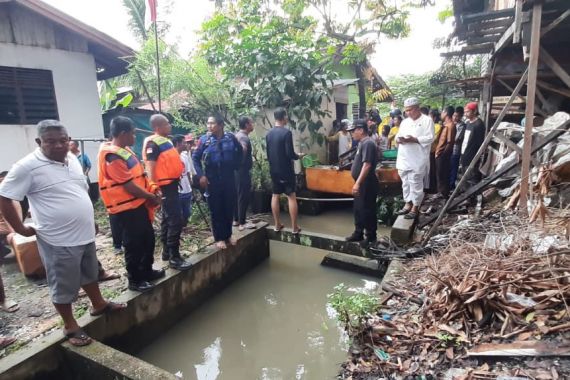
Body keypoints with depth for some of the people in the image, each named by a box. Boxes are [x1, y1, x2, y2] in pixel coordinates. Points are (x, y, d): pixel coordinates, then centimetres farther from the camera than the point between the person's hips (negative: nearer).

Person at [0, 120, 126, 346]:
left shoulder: (72, 159, 5)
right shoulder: (27, 167, -17)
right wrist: (21, 229, -8)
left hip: (85, 234, 7)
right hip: (58, 240, -7)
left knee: (90, 274, 25)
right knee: (64, 286, 10)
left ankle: (98, 304, 45)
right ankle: (70, 326, 28)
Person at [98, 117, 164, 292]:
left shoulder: (125, 150, 11)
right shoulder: (112, 156, -20)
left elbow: (138, 175, 17)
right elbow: (128, 185, -22)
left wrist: (152, 190, 6)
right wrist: (151, 197, -12)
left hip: (138, 203, 10)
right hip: (126, 207, -10)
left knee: (148, 237, 17)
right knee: (134, 243, 2)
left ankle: (146, 271, 33)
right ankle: (135, 280, 17)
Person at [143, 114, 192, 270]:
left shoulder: (165, 141, 14)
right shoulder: (153, 143, -15)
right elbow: (150, 168, -21)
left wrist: (179, 164, 11)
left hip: (172, 184, 10)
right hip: (165, 186, -10)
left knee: (168, 220, 16)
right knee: (175, 221, -10)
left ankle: (167, 252, 28)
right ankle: (174, 257, -2)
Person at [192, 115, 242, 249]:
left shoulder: (230, 137, -2)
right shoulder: (204, 139, -6)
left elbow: (240, 152, 14)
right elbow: (195, 158, -1)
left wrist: (236, 166, 5)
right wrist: (200, 175, -8)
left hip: (229, 178, 2)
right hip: (212, 180, -2)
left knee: (229, 208, 10)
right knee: (215, 210, 5)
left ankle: (228, 235, 26)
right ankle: (219, 238, 17)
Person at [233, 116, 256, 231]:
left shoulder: (237, 135, 14)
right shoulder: (244, 137, -17)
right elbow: (243, 151, -34)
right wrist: (244, 164, -21)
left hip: (237, 170, 10)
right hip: (243, 171, -10)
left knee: (238, 195, 15)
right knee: (244, 196, -4)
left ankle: (236, 220, 24)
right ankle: (242, 223, 2)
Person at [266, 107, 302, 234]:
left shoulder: (269, 134, 6)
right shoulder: (286, 132, -16)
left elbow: (268, 154, 12)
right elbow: (290, 153, -19)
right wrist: (298, 156, 1)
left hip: (274, 169, 7)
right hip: (286, 170, -6)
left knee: (275, 195, 12)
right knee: (291, 196, 0)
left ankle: (277, 225, 18)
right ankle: (294, 227, 3)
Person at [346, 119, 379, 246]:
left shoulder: (368, 143, -18)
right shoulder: (362, 143, 14)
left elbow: (367, 165, -26)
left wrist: (357, 183, -28)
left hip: (366, 184, -10)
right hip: (361, 183, 10)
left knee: (367, 210, 0)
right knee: (358, 209, 17)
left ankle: (371, 237, 13)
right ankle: (358, 233, 29)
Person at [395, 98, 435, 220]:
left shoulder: (427, 120, -2)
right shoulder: (405, 121, 17)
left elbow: (430, 138, -11)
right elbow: (398, 135, 16)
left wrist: (414, 139, -21)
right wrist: (399, 139, -8)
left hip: (417, 159, -6)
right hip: (404, 159, 6)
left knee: (416, 183, -2)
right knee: (405, 182, 12)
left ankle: (415, 207, 8)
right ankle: (408, 204, 24)